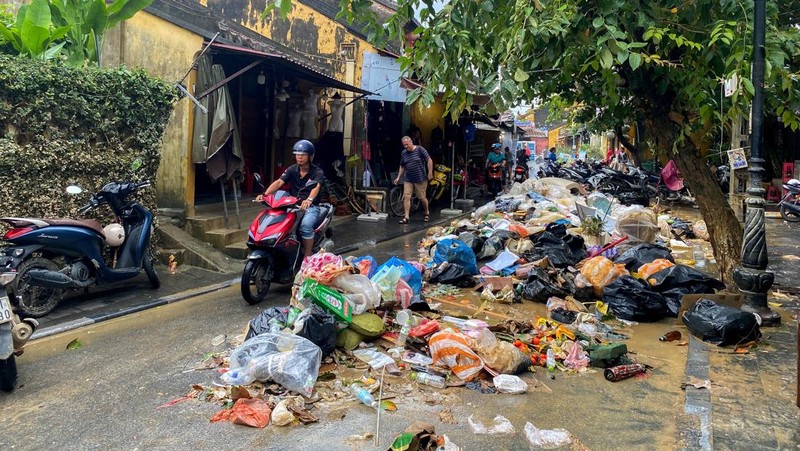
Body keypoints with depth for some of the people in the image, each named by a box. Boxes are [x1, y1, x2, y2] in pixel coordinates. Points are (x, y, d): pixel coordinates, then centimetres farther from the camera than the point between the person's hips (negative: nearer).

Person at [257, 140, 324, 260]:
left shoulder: (317, 172, -7)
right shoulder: (292, 170, 6)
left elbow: (316, 187, -28)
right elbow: (279, 182, -9)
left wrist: (309, 200, -51)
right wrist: (265, 194, -28)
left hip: (311, 207, -4)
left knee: (305, 226, -34)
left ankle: (307, 257, -20)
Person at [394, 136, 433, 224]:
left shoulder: (420, 149, -6)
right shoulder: (403, 153, 9)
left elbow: (429, 160, -5)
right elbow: (402, 166, 19)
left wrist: (430, 173, -10)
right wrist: (398, 177, 13)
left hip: (420, 179, -4)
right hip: (408, 179, 4)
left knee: (422, 197, 4)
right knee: (406, 197, -6)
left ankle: (427, 213, 29)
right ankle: (406, 217, -5)